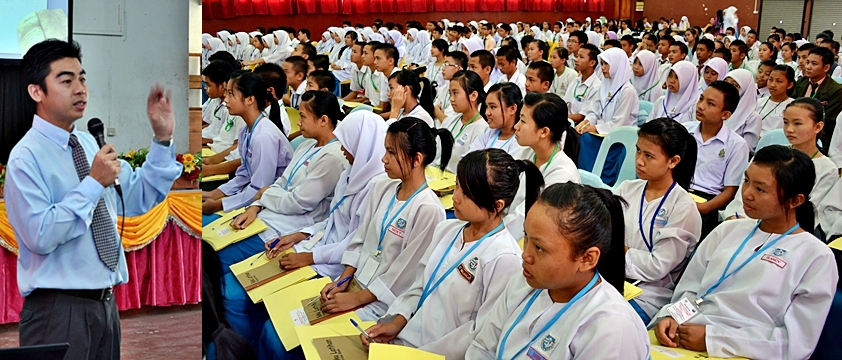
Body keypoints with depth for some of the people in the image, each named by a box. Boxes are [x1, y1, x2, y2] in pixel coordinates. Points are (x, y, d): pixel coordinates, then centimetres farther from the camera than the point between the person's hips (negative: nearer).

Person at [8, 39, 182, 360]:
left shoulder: (90, 143, 8)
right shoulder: (26, 157, -13)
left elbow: (138, 200, 9)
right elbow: (40, 237, -22)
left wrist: (163, 139, 1)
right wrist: (93, 183, -21)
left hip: (105, 303, 7)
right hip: (58, 309, -7)